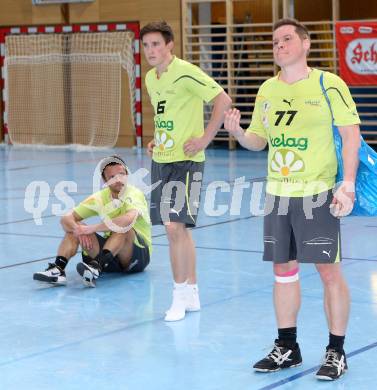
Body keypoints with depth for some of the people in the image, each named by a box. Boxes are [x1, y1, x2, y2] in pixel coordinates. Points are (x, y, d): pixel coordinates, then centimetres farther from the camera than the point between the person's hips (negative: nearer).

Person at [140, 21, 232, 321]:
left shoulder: (185, 73, -14)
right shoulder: (150, 78, 12)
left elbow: (223, 101, -17)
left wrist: (205, 138, -18)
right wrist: (157, 141, 13)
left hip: (186, 161, -8)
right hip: (161, 160, 8)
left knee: (174, 225, -15)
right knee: (179, 228, 11)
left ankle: (181, 294, -4)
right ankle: (192, 292, 20)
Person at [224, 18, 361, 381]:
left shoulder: (329, 85, -7)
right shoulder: (267, 90, 10)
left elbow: (351, 134, -8)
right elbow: (258, 140, 16)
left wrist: (348, 182, -17)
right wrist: (237, 132, -6)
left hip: (318, 194, -5)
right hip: (277, 194, 6)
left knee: (329, 271, -3)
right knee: (283, 269, 11)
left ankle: (336, 352, 9)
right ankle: (287, 348, 23)